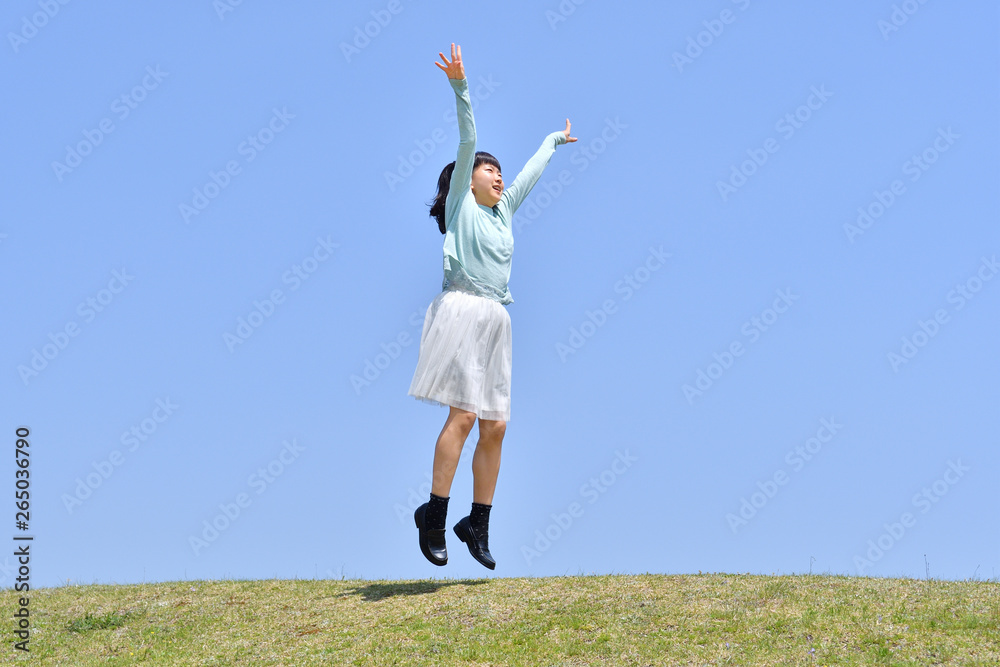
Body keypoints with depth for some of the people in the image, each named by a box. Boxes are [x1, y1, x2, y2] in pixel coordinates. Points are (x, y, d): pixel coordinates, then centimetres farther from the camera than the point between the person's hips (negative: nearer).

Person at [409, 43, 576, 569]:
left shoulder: (502, 211, 23)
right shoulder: (461, 203, 7)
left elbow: (531, 172, 37)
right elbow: (467, 142, -3)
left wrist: (554, 140, 50)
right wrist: (460, 86, -13)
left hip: (496, 319, 7)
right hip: (462, 310, -7)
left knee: (495, 425, 2)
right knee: (463, 414, -16)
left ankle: (478, 523, 8)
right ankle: (434, 513, -11)